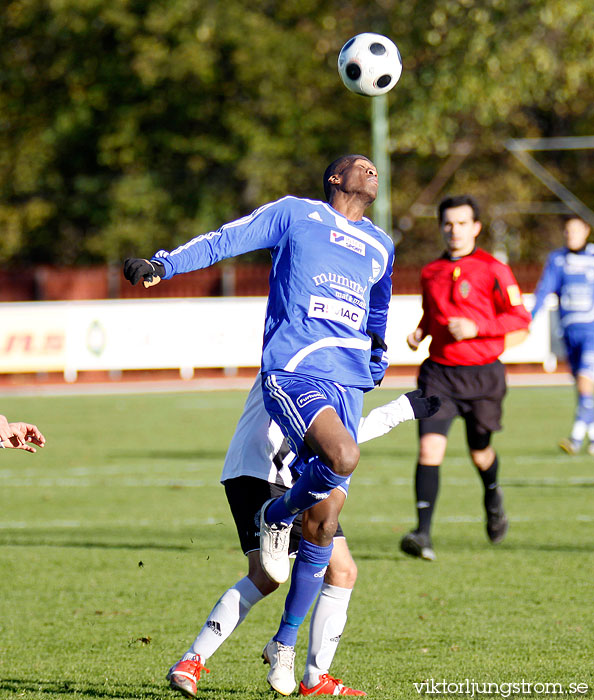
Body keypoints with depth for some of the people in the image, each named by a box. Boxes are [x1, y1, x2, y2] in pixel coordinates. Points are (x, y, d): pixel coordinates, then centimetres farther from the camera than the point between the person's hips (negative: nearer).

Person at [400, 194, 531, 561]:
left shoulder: (494, 270, -5)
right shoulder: (431, 272, 10)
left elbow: (520, 320, -6)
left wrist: (476, 328, -18)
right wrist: (420, 332, 6)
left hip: (481, 375, -2)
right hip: (439, 373, 2)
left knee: (480, 452, 14)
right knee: (430, 447, -16)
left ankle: (493, 496, 51)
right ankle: (423, 534, -20)